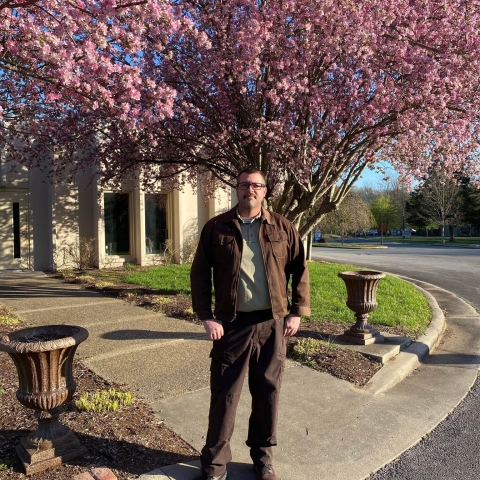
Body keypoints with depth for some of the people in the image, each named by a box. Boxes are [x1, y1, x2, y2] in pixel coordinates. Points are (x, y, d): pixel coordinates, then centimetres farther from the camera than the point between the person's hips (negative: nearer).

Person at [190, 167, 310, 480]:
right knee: (224, 393, 7)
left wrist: (297, 312, 1)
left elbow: (300, 270, 6)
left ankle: (263, 454, 35)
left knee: (267, 391, 14)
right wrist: (206, 316, -6)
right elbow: (199, 273, 1)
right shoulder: (216, 228, 0)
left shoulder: (282, 227, 3)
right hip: (232, 324, -1)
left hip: (272, 324, 2)